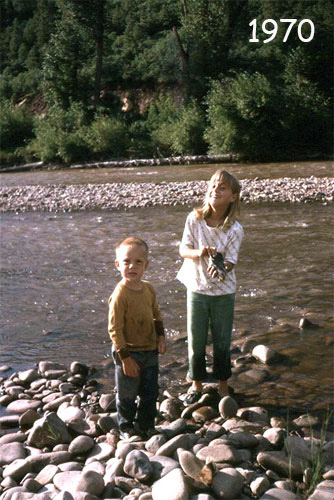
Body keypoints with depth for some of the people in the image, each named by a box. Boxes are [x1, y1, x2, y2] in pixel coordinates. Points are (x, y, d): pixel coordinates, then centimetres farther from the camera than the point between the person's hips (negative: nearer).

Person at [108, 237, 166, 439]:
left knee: (150, 392, 17)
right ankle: (126, 427, 31)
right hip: (129, 353, -6)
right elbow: (115, 329, -19)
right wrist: (125, 357, -19)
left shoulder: (148, 288, 0)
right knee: (127, 395, 10)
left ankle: (146, 426, 35)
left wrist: (161, 338, 2)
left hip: (150, 351, 6)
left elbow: (157, 315, 15)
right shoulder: (120, 295, -21)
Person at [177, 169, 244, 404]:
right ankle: (197, 383, 30)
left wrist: (221, 268, -38)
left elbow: (231, 262, -16)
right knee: (195, 340, 9)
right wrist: (199, 252, -26)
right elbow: (183, 249, -5)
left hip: (223, 291, -1)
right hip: (196, 288, 1)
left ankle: (223, 385, 30)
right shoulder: (194, 219, -10)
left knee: (222, 341, 10)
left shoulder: (235, 229, -15)